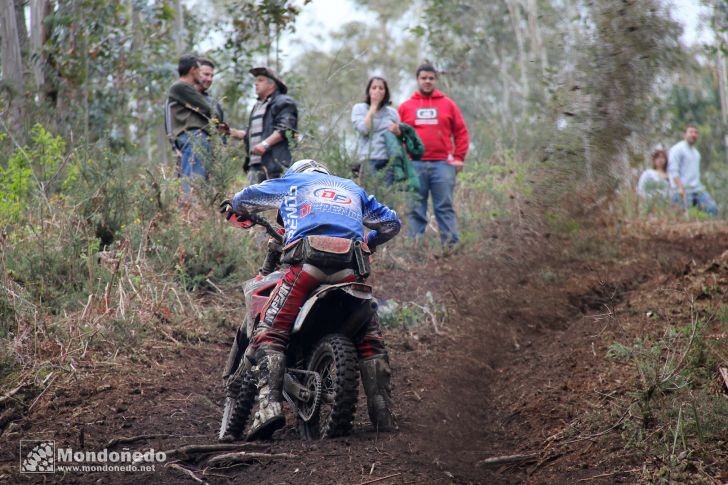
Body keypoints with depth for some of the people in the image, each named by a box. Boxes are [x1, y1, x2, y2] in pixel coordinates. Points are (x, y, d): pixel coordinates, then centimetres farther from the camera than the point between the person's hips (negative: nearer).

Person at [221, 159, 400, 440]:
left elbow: (249, 196, 41)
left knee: (270, 332, -2)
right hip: (349, 268, 3)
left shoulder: (293, 181, 29)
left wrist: (233, 206, 63)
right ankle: (383, 415, 8)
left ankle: (269, 404, -23)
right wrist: (369, 242, 59)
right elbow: (391, 222, 41)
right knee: (370, 338, 16)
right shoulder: (353, 188, 37)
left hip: (307, 262, -3)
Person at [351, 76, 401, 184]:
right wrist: (374, 106, 2)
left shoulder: (392, 112, 19)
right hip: (370, 160, -3)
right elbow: (363, 129, -6)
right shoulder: (359, 108, 12)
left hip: (391, 160, 3)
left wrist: (397, 132, -2)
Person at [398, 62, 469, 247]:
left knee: (445, 207, -2)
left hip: (442, 164, 0)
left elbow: (461, 132, 10)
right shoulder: (405, 107, 12)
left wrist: (458, 158, 1)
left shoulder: (448, 104, 12)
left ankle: (452, 245, -3)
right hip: (414, 165, 1)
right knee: (416, 209, 0)